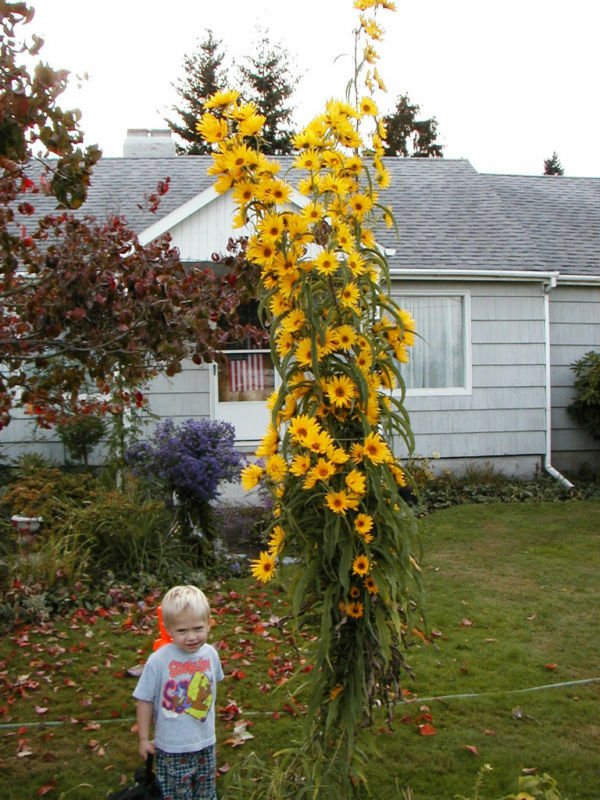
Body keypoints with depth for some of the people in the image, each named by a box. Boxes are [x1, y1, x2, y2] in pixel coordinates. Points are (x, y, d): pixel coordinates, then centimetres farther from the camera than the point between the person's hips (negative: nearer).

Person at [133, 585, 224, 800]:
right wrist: (144, 739, -6)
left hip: (206, 742, 4)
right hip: (172, 747, -3)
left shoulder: (210, 654, -10)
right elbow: (145, 701, -13)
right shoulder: (158, 661, -23)